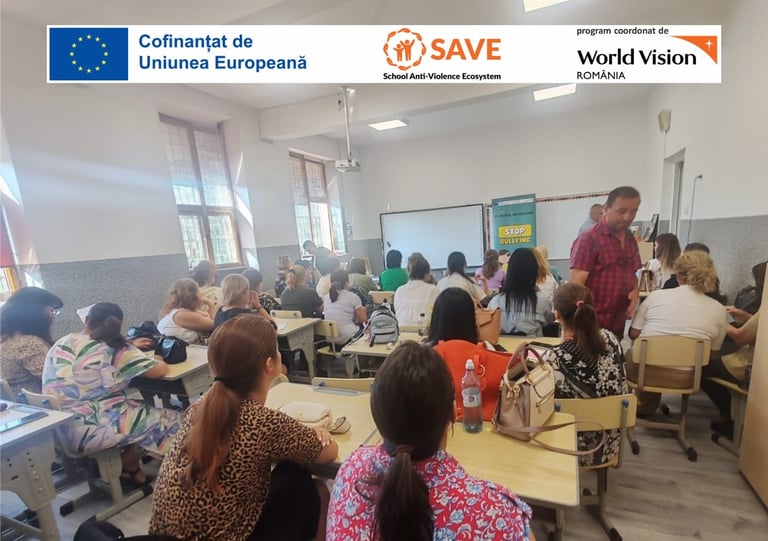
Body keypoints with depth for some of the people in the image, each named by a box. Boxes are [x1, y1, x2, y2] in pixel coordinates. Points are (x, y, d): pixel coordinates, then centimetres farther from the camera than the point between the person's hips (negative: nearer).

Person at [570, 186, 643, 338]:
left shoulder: (631, 240, 8)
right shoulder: (589, 239, -13)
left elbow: (631, 274, 21)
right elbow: (576, 287, -17)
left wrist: (635, 292, -1)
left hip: (618, 324, 7)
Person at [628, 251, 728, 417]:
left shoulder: (656, 295, -7)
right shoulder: (718, 309, -2)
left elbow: (633, 333, -2)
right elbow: (713, 351, 8)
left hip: (643, 371, -2)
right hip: (684, 378, 2)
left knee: (630, 353, 28)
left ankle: (642, 402, 31)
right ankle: (646, 407, 36)